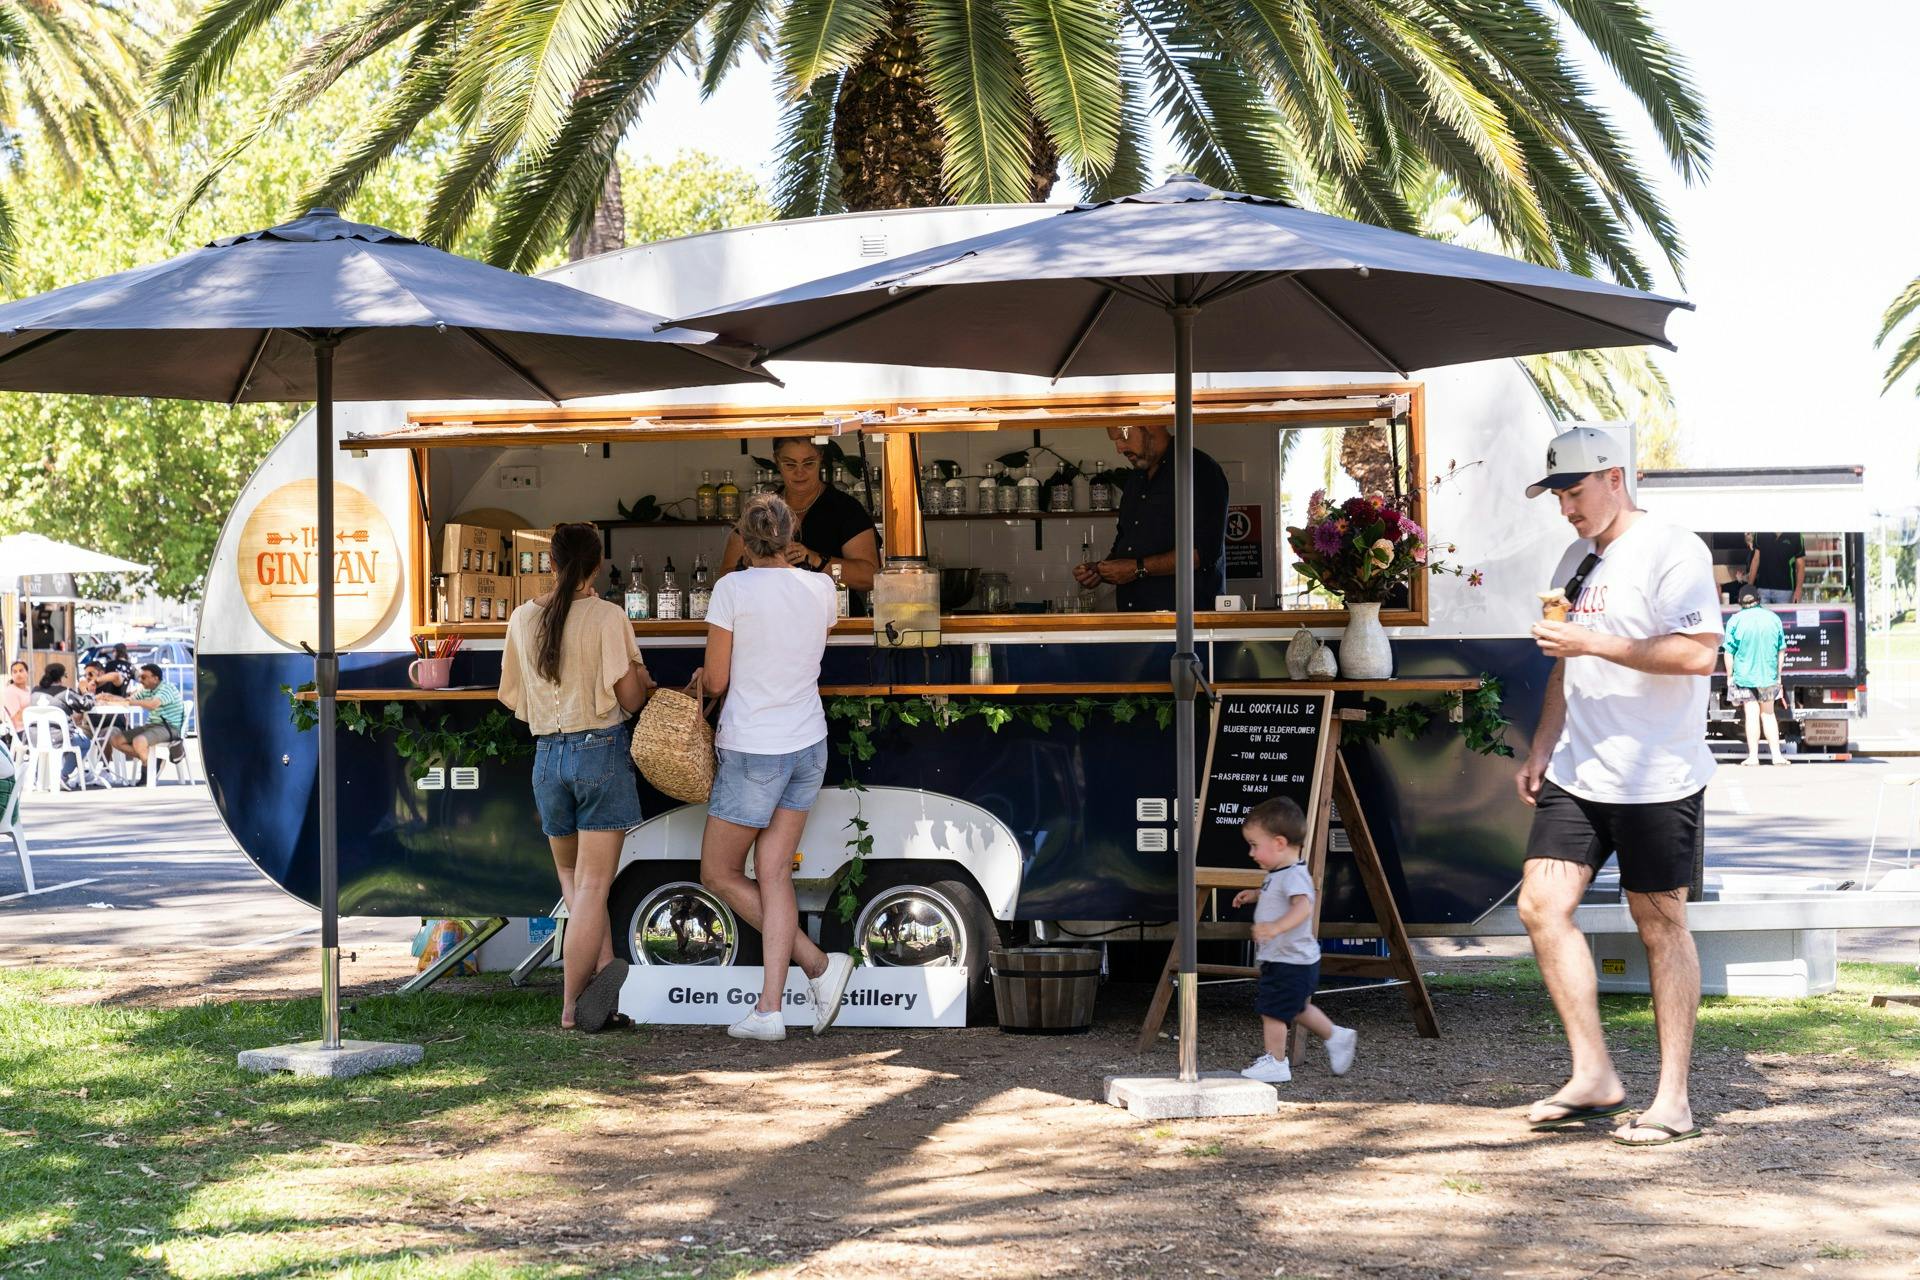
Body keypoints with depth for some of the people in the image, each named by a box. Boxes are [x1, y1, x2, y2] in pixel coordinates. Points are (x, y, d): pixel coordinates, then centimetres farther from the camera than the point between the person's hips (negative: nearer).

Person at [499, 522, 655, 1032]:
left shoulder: (522, 618, 5)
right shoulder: (607, 616, -10)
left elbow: (510, 695, 14)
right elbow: (630, 697, -11)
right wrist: (644, 680, 11)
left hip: (547, 755, 4)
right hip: (601, 750, -4)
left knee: (571, 875, 21)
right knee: (593, 882, -1)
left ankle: (602, 965, 4)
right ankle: (574, 1005, -4)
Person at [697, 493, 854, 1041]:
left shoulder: (733, 588, -15)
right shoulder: (820, 588, 0)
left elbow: (716, 681, -9)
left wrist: (702, 676, 13)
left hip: (752, 752, -6)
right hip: (808, 746, 6)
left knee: (719, 874, 10)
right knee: (773, 874, 7)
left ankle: (819, 965, 3)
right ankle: (768, 1010, 2)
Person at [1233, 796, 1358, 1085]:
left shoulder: (1294, 875, -24)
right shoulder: (1278, 874, 10)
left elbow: (1303, 906, -44)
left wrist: (1277, 926, -59)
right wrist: (1255, 894, 23)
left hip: (1290, 963, -11)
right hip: (1295, 961, 11)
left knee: (1272, 1009, -2)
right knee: (1299, 1008, 25)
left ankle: (1275, 1063, 8)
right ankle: (1337, 1037, 37)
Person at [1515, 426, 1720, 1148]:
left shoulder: (1673, 552, -10)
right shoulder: (1577, 560, 16)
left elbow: (1697, 653, -21)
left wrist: (1594, 642, -21)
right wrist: (1541, 750, 17)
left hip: (1656, 778, -7)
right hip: (1577, 774, 7)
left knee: (1660, 925, 1)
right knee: (1542, 906, -2)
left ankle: (1673, 1099, 9)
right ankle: (1593, 1076, 7)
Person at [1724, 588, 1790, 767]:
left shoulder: (1735, 620, -7)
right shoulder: (1773, 618, 2)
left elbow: (1729, 652, -6)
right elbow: (1781, 650, 7)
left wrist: (1729, 676, 4)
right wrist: (1778, 674, 15)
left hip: (1744, 675, -2)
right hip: (1769, 676, 2)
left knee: (1752, 715, 1)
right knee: (1768, 714, 12)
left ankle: (1753, 756, -1)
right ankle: (1776, 754, 9)